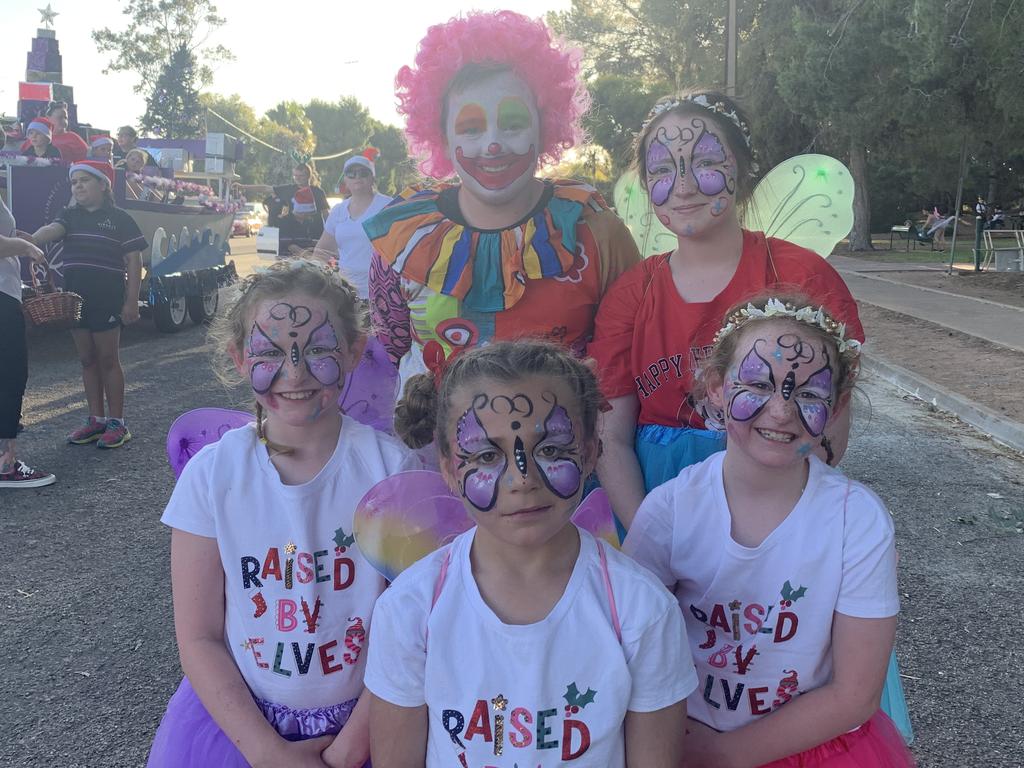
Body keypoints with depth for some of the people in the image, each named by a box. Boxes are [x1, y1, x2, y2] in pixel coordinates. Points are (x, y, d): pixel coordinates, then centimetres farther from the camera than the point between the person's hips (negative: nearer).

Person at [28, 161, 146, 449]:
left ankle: (117, 423, 10)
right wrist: (29, 241, -33)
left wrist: (131, 301, -10)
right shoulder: (70, 216, 10)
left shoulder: (119, 219, -3)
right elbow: (51, 230, -10)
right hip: (75, 299, 5)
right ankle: (96, 420, 21)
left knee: (108, 360, 1)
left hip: (107, 301, -5)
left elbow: (133, 261, -5)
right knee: (87, 360, 11)